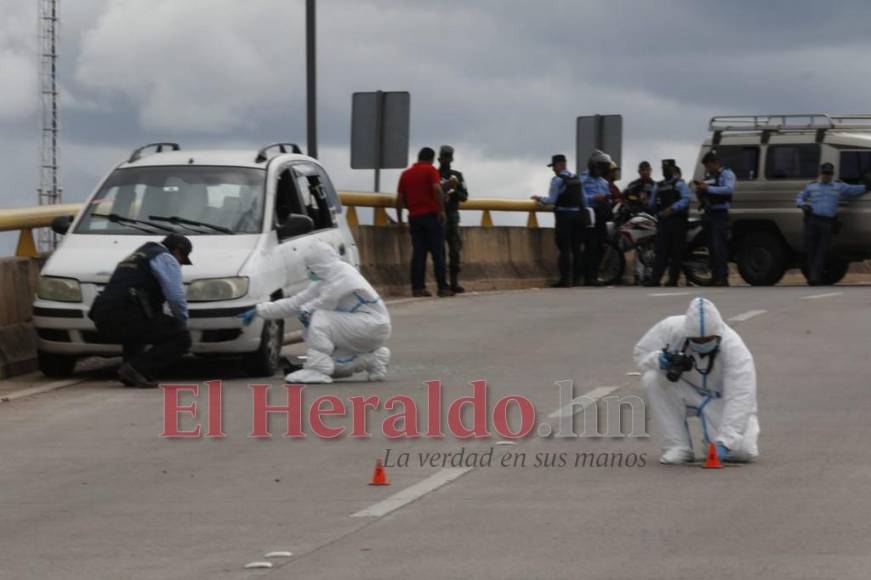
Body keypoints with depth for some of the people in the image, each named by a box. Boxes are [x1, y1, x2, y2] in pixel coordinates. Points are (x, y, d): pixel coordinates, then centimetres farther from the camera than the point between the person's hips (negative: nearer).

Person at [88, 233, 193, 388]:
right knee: (181, 338, 0)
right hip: (127, 316, -8)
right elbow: (176, 298, -4)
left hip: (104, 322, 8)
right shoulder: (166, 259, 7)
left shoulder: (135, 258, 35)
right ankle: (137, 368, -13)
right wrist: (182, 324, 14)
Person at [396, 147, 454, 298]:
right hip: (431, 215, -5)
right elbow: (437, 189, -18)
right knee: (438, 253, -2)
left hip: (414, 217, 5)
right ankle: (442, 287, -5)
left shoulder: (406, 174, 13)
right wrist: (441, 210, -15)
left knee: (418, 253, 5)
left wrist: (399, 218, 19)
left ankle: (417, 287, 0)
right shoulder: (431, 170, -2)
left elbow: (400, 198, 12)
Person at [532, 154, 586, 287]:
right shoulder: (577, 179, 13)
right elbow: (583, 200, 15)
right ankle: (576, 279, 12)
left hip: (564, 216, -7)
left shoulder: (557, 180, -10)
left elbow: (551, 200, -12)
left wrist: (539, 198, 4)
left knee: (564, 249, -6)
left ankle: (565, 280, -9)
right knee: (576, 248, 10)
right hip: (577, 215, 7)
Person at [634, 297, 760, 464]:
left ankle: (714, 439, 15)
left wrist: (723, 442, -47)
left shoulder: (735, 349, -32)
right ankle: (679, 446, -14)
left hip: (720, 400, -2)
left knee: (744, 451, -23)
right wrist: (659, 360, -34)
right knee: (652, 380, -29)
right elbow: (641, 352, -9)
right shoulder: (671, 329, -25)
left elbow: (740, 398, -38)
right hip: (686, 393, 2)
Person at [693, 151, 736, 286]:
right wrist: (699, 191, 2)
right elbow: (702, 199, 25)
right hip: (709, 214, 8)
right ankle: (715, 277, 7)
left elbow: (729, 189, -18)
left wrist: (708, 188, -19)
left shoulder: (727, 174, 1)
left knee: (719, 247, -15)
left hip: (720, 214, -8)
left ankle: (722, 278, -17)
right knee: (712, 247, 5)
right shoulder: (710, 177, 23)